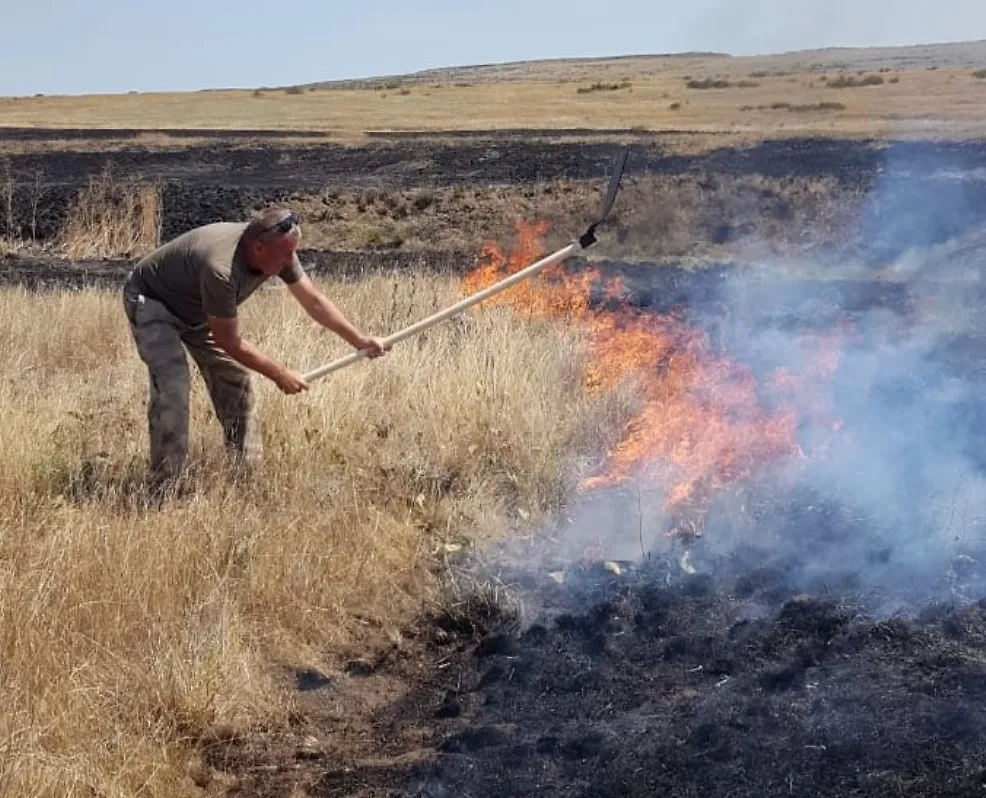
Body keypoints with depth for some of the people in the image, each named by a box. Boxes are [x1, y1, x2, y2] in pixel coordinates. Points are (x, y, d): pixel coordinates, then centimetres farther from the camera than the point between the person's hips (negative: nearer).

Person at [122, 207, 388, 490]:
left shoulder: (278, 252, -20)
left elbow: (314, 301, -5)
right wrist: (280, 375, -22)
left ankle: (248, 471, 17)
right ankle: (164, 485, -16)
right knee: (172, 384, -23)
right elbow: (229, 342, -31)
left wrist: (361, 341, -7)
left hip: (196, 309, 8)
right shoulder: (221, 268, -42)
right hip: (151, 301, -8)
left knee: (235, 379, 5)